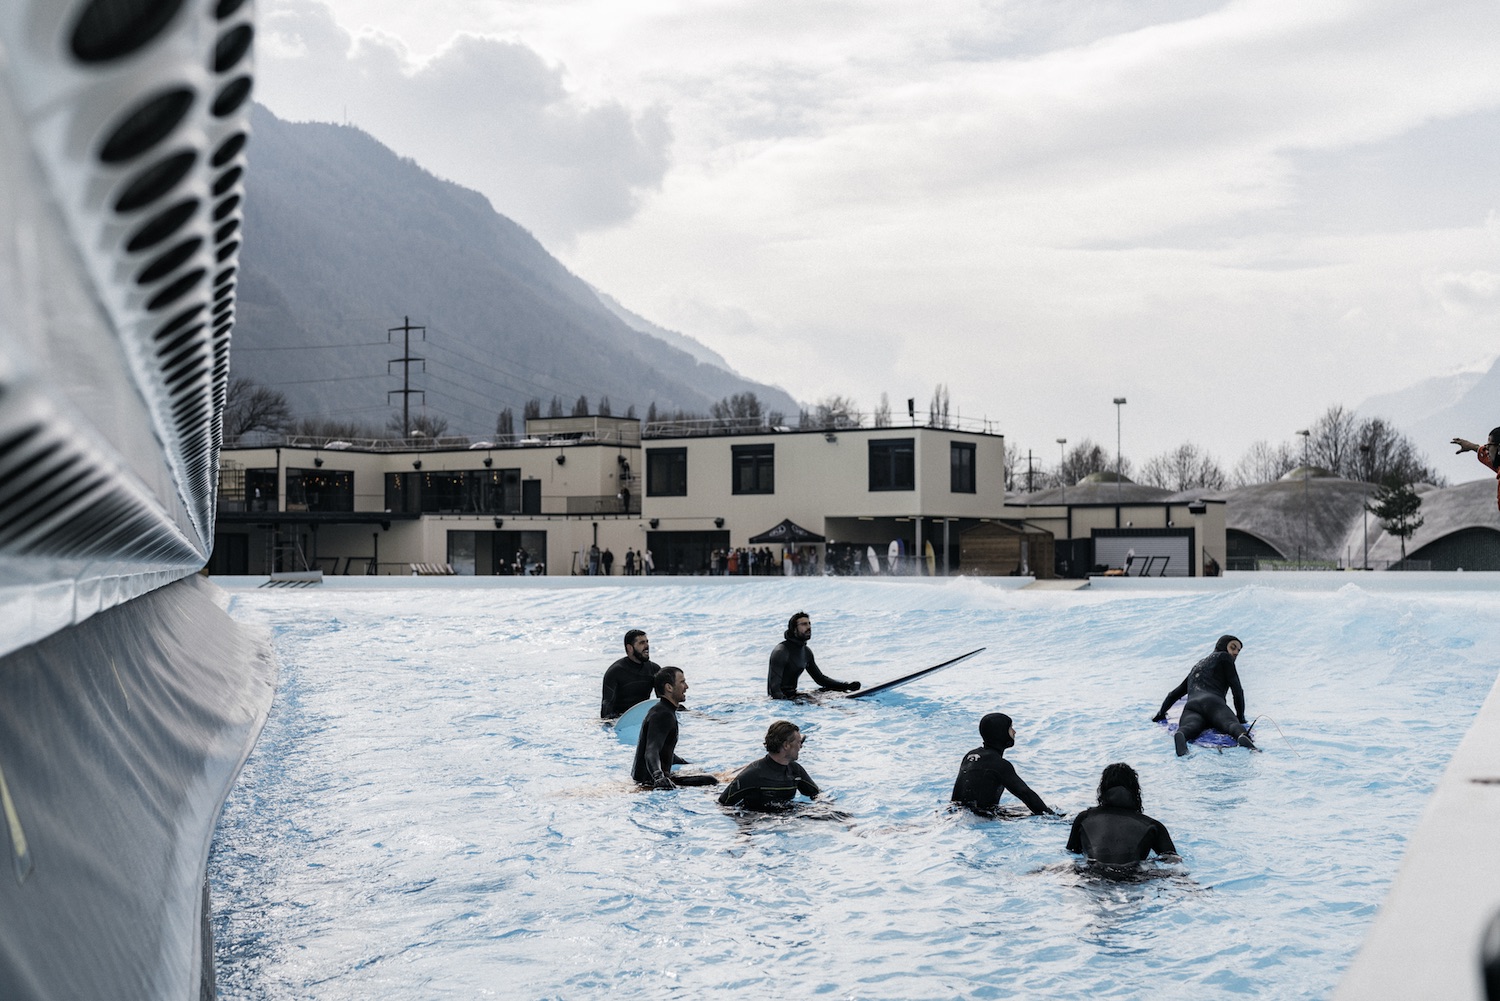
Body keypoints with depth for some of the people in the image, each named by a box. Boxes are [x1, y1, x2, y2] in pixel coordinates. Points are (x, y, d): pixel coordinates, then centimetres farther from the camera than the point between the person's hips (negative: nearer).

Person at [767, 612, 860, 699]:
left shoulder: (806, 652, 12)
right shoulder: (781, 651, -16)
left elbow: (820, 678, 21)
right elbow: (774, 685, -24)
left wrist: (847, 686, 10)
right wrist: (782, 699, -45)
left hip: (793, 695, 9)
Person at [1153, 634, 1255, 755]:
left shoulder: (1197, 666, 41)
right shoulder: (1223, 657, 22)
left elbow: (1173, 694, 45)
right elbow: (1237, 690, 14)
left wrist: (1161, 714, 58)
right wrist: (1241, 718, 24)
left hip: (1190, 706, 4)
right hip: (1212, 703, -4)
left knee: (1191, 727, -28)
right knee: (1231, 723, -28)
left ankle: (1180, 735, -65)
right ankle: (1241, 735, -65)